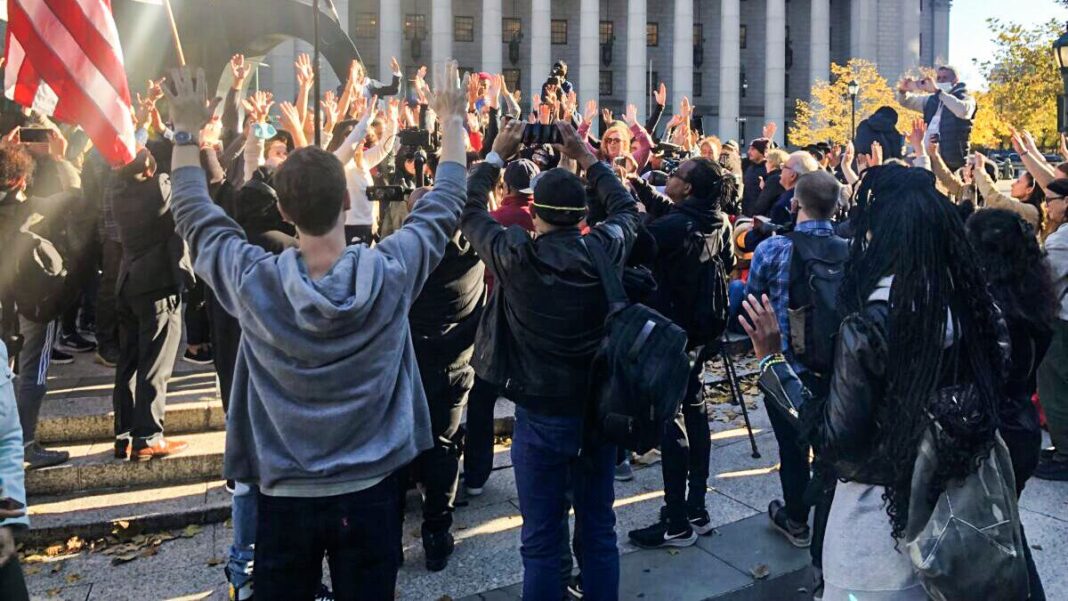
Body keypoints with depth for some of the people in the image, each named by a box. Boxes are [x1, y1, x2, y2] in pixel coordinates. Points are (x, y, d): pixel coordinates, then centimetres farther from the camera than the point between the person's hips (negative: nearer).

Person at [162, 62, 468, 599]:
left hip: (284, 494, 1)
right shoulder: (391, 272, -18)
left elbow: (193, 216, 2)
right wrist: (451, 119, 9)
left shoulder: (254, 282, -16)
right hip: (370, 489, 0)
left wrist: (187, 130, 13)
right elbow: (443, 204, -2)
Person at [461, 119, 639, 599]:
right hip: (599, 409, 3)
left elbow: (469, 210, 4)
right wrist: (586, 158, 18)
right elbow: (626, 208, 15)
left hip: (541, 415, -3)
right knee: (599, 531, 16)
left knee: (543, 540, 8)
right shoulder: (606, 249, -7)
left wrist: (496, 155, 13)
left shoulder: (515, 255, -14)